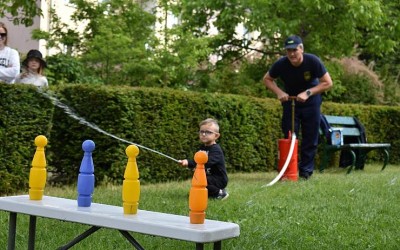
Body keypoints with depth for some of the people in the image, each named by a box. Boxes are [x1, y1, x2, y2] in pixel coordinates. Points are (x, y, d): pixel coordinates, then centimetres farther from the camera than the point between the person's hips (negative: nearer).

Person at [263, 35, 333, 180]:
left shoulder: (313, 61, -24)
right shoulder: (281, 64, -20)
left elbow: (328, 83, -17)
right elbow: (267, 79, -3)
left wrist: (308, 93, -28)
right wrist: (279, 92, -21)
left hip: (310, 102, -1)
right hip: (290, 101, 1)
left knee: (310, 138, 0)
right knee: (288, 137, -1)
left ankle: (306, 170, 9)